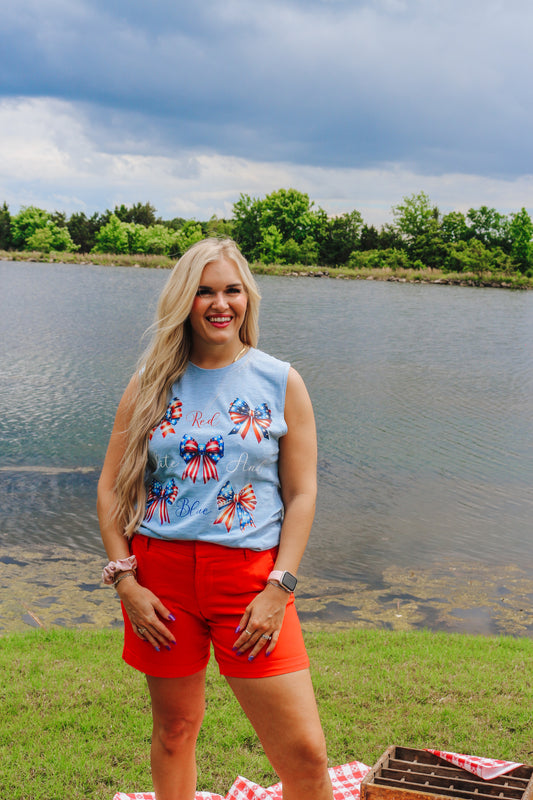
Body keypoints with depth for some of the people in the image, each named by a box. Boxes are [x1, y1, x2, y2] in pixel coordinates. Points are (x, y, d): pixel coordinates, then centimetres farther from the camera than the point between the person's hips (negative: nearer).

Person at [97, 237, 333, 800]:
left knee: (305, 754, -4)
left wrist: (279, 589, -8)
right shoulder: (151, 385, 6)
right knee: (174, 729, 15)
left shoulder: (280, 383, 3)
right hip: (160, 572, 2)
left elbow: (301, 494, 1)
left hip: (251, 574, -1)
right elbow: (111, 488, 8)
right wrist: (125, 580, -2)